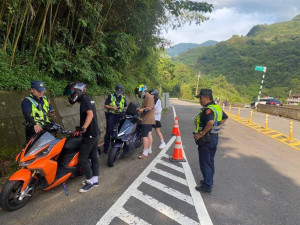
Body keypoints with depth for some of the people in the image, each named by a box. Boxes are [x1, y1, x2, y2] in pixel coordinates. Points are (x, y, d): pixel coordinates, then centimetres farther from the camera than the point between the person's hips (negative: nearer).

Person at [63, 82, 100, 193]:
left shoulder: (84, 99, -13)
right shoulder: (89, 99, 14)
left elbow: (90, 114, -27)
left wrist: (83, 128, -36)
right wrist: (81, 127, 29)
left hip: (89, 135, -10)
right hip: (95, 133, 10)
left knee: (82, 159, -3)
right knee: (94, 157, 16)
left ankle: (90, 182, 10)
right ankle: (95, 179, 27)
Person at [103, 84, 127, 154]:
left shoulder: (123, 98, 17)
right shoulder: (110, 96, 6)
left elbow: (126, 107, 21)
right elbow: (105, 105, 1)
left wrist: (124, 109, -3)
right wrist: (112, 107, -15)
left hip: (119, 116, 3)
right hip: (111, 115, -3)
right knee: (109, 132, -6)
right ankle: (106, 148, 1)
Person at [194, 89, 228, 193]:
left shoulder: (208, 109, -23)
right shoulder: (217, 107, 8)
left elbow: (210, 122, -39)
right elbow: (225, 117, 23)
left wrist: (201, 134, -29)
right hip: (214, 137, 10)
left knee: (204, 163, 2)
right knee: (210, 161, 20)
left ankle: (207, 186, 9)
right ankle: (209, 181, 34)